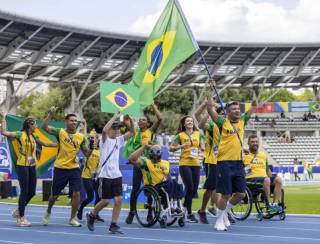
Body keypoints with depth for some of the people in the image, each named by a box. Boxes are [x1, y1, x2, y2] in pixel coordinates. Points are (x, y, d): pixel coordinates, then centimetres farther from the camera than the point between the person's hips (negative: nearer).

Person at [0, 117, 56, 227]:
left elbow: (46, 144, 23)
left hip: (32, 166, 7)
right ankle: (21, 218, 3)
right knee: (24, 191, -6)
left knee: (32, 192, 8)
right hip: (22, 166, -7)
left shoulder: (34, 137, 13)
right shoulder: (20, 134, -6)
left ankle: (18, 211, 27)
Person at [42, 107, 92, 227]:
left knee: (77, 193, -8)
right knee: (54, 195, 10)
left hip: (74, 168, 2)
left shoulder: (81, 137, 3)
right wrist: (50, 114, -26)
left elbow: (87, 154, 6)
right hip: (60, 168, -2)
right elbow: (45, 127, -16)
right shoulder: (60, 132, -4)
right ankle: (48, 211, 39)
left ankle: (73, 218, 7)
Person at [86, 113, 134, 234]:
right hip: (105, 175, -5)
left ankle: (113, 225, 2)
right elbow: (104, 130, -26)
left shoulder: (119, 140, 12)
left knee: (119, 199, -5)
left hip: (116, 174, 5)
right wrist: (114, 117, -23)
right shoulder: (105, 139, -4)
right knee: (105, 201, -1)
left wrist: (130, 121, -10)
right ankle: (91, 215, 24)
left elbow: (131, 132, 7)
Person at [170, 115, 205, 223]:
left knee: (194, 189, 4)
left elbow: (203, 147, 13)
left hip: (196, 164, 4)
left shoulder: (198, 134, 10)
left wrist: (201, 148, -10)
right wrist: (180, 146, -13)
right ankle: (189, 214, -1)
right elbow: (171, 148, 3)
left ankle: (184, 206, 29)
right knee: (190, 188, -9)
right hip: (184, 163, -4)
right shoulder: (180, 135, 2)